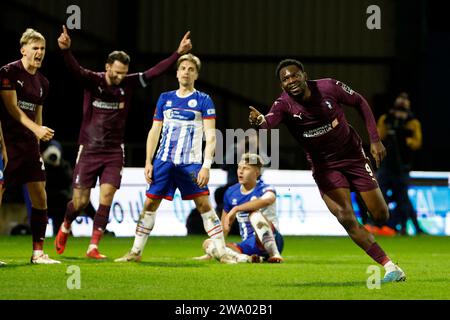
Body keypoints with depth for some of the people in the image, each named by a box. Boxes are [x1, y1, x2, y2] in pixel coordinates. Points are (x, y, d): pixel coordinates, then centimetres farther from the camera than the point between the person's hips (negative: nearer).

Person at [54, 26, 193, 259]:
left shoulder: (129, 83, 0)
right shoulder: (92, 81, -10)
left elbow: (155, 72, -3)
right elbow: (74, 68, -28)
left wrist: (178, 53, -13)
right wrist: (65, 50, -49)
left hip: (114, 152, 2)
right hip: (89, 150, -2)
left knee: (106, 200, -9)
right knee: (80, 201, 2)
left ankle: (93, 247, -2)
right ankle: (65, 228, 33)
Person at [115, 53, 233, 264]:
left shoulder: (203, 101, 1)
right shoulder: (165, 99, 12)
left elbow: (210, 136, -4)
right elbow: (154, 132, 14)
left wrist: (206, 166, -14)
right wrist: (148, 162, 7)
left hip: (190, 163, -3)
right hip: (163, 161, 3)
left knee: (204, 205, -10)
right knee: (150, 204, 3)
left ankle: (222, 253, -6)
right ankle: (136, 252, 13)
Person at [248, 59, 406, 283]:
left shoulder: (328, 87, -17)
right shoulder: (284, 105, -19)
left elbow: (360, 102, -1)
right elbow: (268, 123, -40)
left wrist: (374, 139, -5)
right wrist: (259, 121, -65)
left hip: (352, 155, 1)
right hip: (324, 166, -1)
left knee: (381, 216, 0)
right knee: (346, 218, -18)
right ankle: (390, 267, -10)